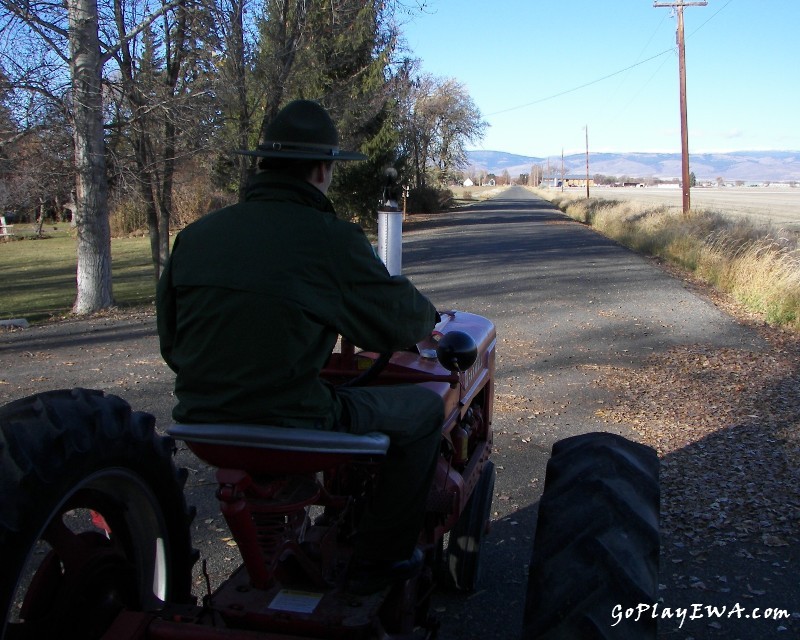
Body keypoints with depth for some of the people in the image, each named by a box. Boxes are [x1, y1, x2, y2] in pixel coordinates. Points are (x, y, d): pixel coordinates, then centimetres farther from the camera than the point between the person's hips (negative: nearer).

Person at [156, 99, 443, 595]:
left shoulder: (195, 234, 3)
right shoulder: (333, 238, -14)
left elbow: (171, 343, 11)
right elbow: (402, 324, -3)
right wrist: (427, 313, 21)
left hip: (203, 426, 7)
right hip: (293, 429, -7)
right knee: (424, 406, 13)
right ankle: (382, 558, 21)